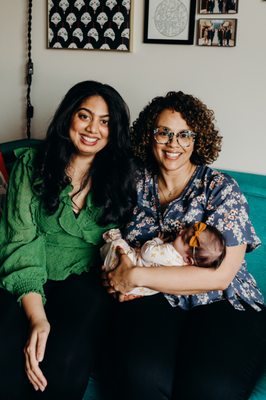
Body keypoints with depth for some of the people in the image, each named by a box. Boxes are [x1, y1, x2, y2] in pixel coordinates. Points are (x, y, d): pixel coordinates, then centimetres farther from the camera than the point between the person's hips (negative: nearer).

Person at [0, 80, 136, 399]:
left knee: (66, 366, -31)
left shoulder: (120, 177, 9)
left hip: (86, 282, 0)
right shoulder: (31, 164, 4)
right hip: (30, 284, 0)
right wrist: (36, 316, -17)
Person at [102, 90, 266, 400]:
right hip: (152, 301, 2)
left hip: (222, 305, -2)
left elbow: (220, 276, -11)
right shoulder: (136, 184, 10)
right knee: (141, 375, -31)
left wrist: (136, 276, -15)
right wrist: (119, 280, -4)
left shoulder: (222, 189, -2)